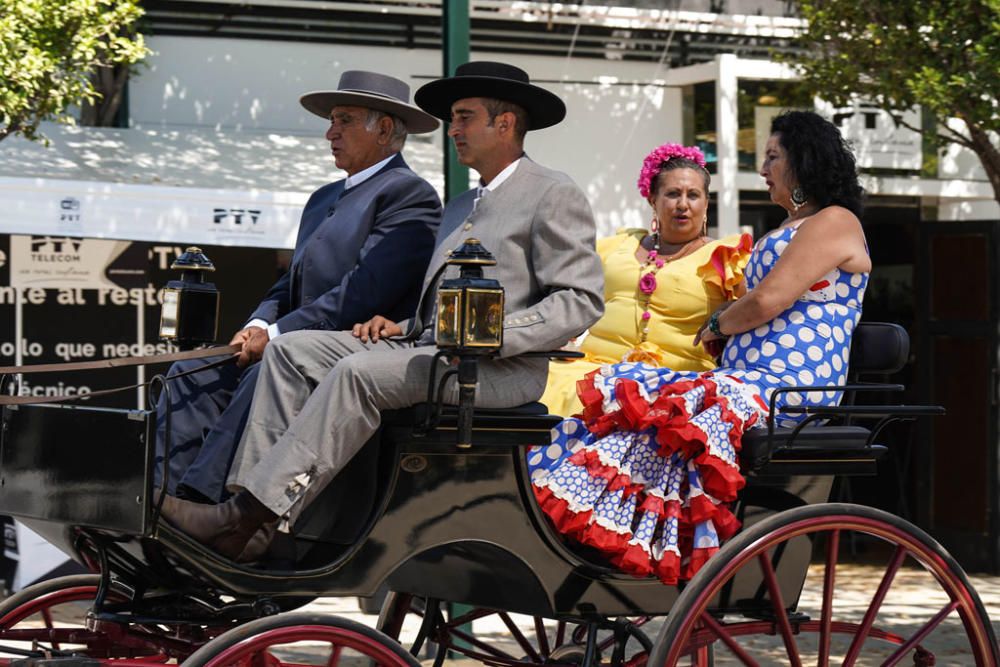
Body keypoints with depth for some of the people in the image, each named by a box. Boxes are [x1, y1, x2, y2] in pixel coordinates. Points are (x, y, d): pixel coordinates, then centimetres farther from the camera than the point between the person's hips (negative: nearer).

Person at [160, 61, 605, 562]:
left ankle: (247, 519, -34)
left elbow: (581, 301, -9)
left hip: (500, 369, -9)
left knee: (359, 371, -31)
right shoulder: (460, 207, 28)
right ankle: (250, 495, -19)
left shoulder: (554, 196, 1)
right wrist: (402, 327, 6)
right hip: (428, 347, 9)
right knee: (289, 350, -5)